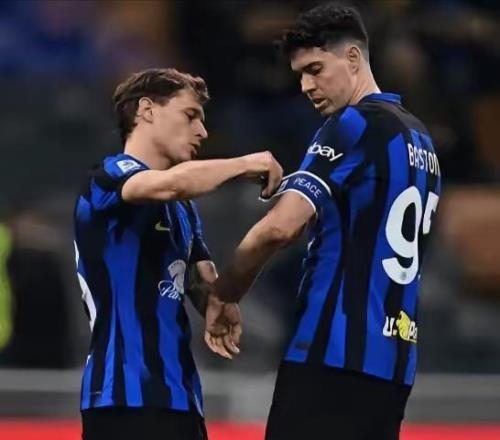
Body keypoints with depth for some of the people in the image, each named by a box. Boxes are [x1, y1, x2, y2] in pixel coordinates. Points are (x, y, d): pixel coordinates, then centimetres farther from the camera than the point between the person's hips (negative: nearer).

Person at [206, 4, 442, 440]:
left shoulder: (355, 125, -9)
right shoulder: (421, 140, 17)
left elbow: (280, 227, -19)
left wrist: (223, 295, -6)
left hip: (336, 352, -9)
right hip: (395, 358, 9)